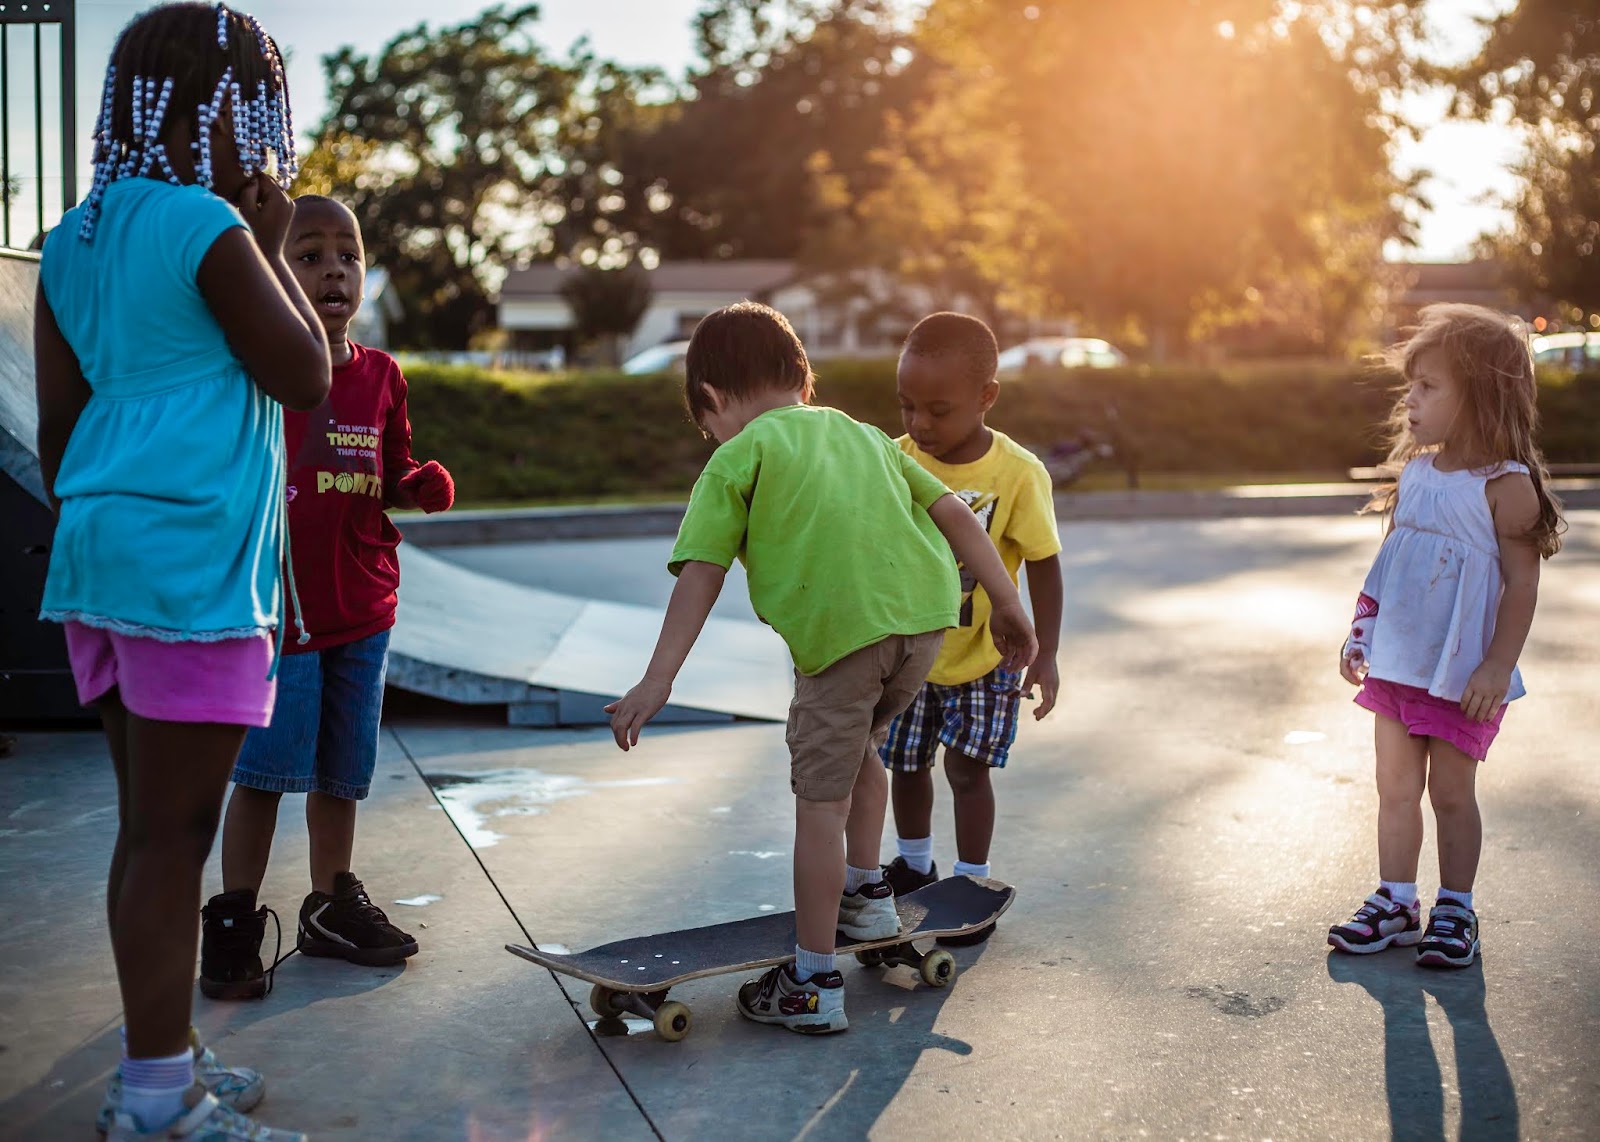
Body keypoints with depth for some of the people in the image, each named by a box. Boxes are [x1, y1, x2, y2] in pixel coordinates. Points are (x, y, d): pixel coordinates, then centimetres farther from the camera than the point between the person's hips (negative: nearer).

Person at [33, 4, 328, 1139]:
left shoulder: (74, 240, 14)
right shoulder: (207, 227, -10)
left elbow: (59, 419, 15)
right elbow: (305, 377, -4)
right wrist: (271, 247, 3)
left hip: (105, 553, 8)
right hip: (194, 560, -8)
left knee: (153, 822, 15)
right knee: (173, 832, -3)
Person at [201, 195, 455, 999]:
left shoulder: (381, 376, 7)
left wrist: (424, 487, -6)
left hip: (362, 608, 4)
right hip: (274, 604, -4)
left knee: (343, 768, 13)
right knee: (266, 768, -6)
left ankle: (331, 905, 29)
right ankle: (233, 922, 9)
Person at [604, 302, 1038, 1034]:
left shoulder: (737, 458, 10)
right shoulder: (865, 435, 27)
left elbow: (701, 574, -1)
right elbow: (954, 514, 22)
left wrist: (658, 679, -5)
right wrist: (1007, 608, 25)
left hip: (839, 632, -6)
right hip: (926, 615, 6)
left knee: (819, 801, 4)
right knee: (856, 747, 31)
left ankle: (814, 985, 11)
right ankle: (867, 895, 42)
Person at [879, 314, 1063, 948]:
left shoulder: (1018, 474, -19)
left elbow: (1043, 564, -11)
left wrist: (1045, 656, -10)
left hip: (981, 657, -3)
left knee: (967, 766, -2)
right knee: (907, 763, 15)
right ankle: (914, 865, 39)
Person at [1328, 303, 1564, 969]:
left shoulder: (1505, 485, -15)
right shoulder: (1414, 472, 5)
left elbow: (1521, 583, -16)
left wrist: (1497, 667, -20)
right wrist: (1360, 634, 13)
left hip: (1462, 674, -6)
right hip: (1397, 663, 6)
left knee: (1451, 791, 7)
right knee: (1396, 787, 11)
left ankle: (1455, 911, 22)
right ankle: (1395, 903, 23)